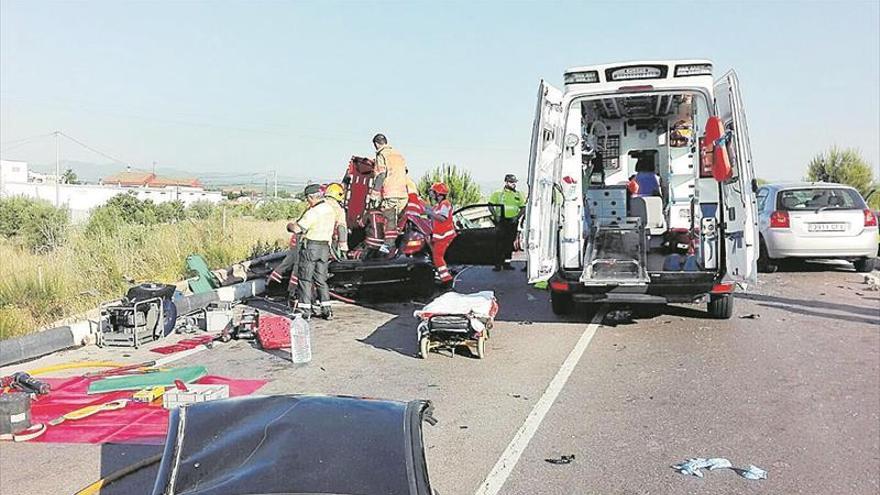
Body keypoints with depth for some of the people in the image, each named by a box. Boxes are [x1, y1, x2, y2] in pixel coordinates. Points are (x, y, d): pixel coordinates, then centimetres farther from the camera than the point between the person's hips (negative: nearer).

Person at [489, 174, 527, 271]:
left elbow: (523, 208, 11)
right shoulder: (498, 194, 5)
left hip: (513, 222, 3)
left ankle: (506, 263, 14)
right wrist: (495, 216, -8)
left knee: (510, 243, 7)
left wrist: (517, 217, -5)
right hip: (501, 221, -3)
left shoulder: (519, 195, 12)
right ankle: (498, 264, -6)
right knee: (499, 243, -7)